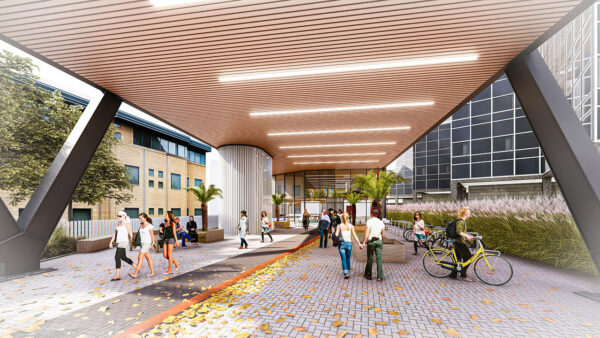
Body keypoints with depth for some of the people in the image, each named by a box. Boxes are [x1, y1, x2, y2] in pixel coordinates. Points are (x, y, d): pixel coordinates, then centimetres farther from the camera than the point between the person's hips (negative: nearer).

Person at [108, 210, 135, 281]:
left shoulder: (127, 224, -10)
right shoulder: (118, 224, 14)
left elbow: (131, 234, -8)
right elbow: (115, 234, 16)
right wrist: (111, 242, 8)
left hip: (124, 242, -9)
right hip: (119, 242, 9)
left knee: (117, 257, -13)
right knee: (123, 257, 16)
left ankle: (117, 275, -8)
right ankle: (136, 267, 31)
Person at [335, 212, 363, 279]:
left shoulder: (339, 226, 0)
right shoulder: (351, 226, 2)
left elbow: (336, 235, -8)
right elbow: (354, 236, -3)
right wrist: (359, 244, -2)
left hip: (342, 243, -1)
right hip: (349, 243, 1)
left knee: (343, 259, 1)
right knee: (348, 259, 17)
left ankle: (346, 273, -12)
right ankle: (348, 272, 26)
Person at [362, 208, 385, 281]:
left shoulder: (369, 221, -7)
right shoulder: (381, 222, 7)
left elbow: (367, 232, -15)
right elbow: (383, 234, 8)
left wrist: (364, 242, -14)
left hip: (371, 241, -3)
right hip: (379, 241, 3)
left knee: (370, 259, 9)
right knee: (379, 259, 3)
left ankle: (368, 275, 21)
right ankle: (380, 277, 2)